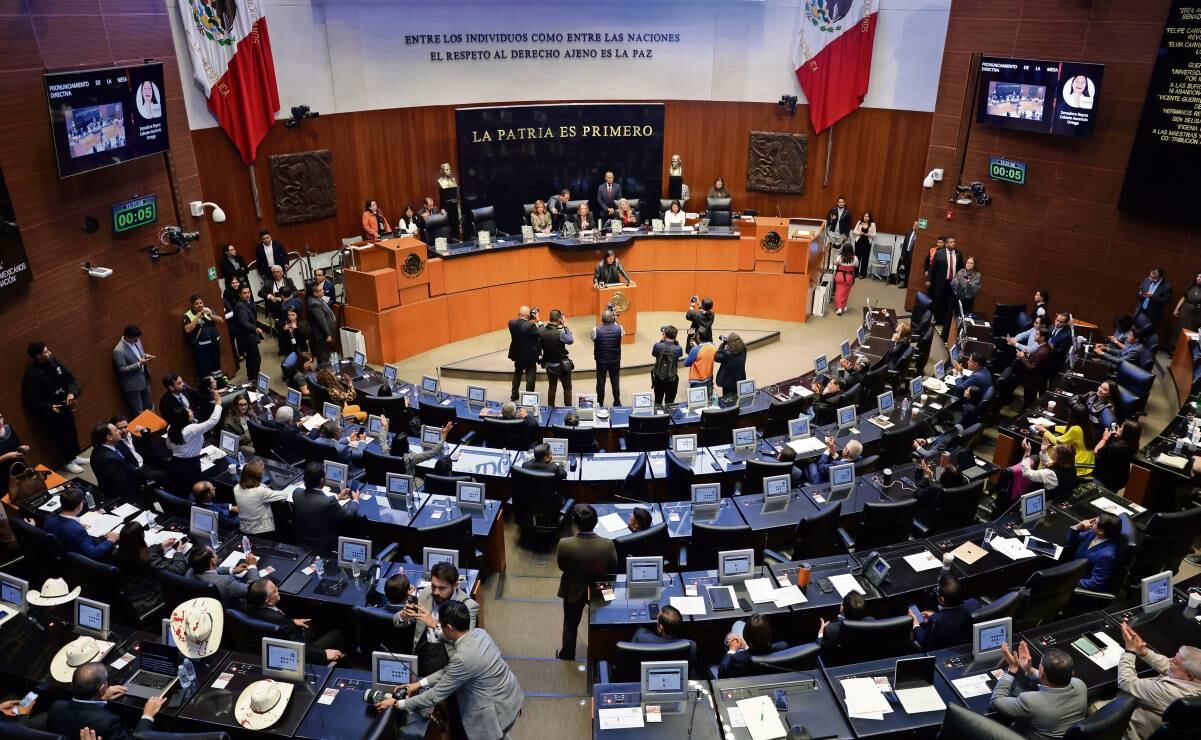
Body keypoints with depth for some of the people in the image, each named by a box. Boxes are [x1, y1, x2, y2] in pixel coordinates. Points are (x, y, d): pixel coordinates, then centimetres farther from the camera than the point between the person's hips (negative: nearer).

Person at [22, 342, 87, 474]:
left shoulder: (54, 362, -4)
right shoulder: (31, 374, -20)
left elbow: (70, 378, 1)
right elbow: (30, 399, -16)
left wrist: (72, 393, -16)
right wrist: (49, 407, -24)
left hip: (64, 404, 6)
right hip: (49, 411, -6)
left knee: (71, 430, 19)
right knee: (60, 436, 6)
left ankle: (75, 456, 38)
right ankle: (68, 462, 24)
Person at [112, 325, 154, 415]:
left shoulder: (136, 341, -2)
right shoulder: (119, 351, -25)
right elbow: (122, 370, -22)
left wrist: (146, 356, -7)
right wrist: (139, 364, -29)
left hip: (144, 380, 7)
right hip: (133, 385, -7)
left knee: (149, 408, 21)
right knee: (139, 414, 7)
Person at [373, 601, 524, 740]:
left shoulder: (463, 657, -31)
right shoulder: (478, 633, -5)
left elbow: (436, 695, -19)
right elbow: (451, 670, 8)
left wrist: (397, 704, -9)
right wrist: (420, 683, 7)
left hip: (500, 710, -7)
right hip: (510, 695, 7)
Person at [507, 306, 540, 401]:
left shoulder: (512, 323, -11)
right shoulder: (531, 326, -26)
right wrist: (538, 321, -11)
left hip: (517, 354, 6)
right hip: (530, 356, -5)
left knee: (517, 373, 24)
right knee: (530, 376, 7)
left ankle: (514, 394, 34)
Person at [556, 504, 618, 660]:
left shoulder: (565, 544, -34)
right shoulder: (608, 545, -32)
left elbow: (561, 566, -14)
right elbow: (613, 567, -13)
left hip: (574, 590, -1)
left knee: (570, 625, 25)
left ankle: (567, 654, 46)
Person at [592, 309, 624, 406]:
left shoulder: (596, 330, -18)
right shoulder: (619, 328, -14)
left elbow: (593, 339, 0)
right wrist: (615, 322, 10)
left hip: (601, 360, -1)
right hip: (615, 360, 1)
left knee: (600, 382, 12)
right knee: (615, 382, 14)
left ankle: (600, 404, 22)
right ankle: (617, 403, 25)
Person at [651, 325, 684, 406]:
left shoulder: (658, 346, -18)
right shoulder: (677, 349, -20)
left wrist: (661, 340, 7)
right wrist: (675, 341, 0)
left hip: (658, 378, 2)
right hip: (671, 380, -2)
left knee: (658, 402, 19)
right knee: (669, 404, 12)